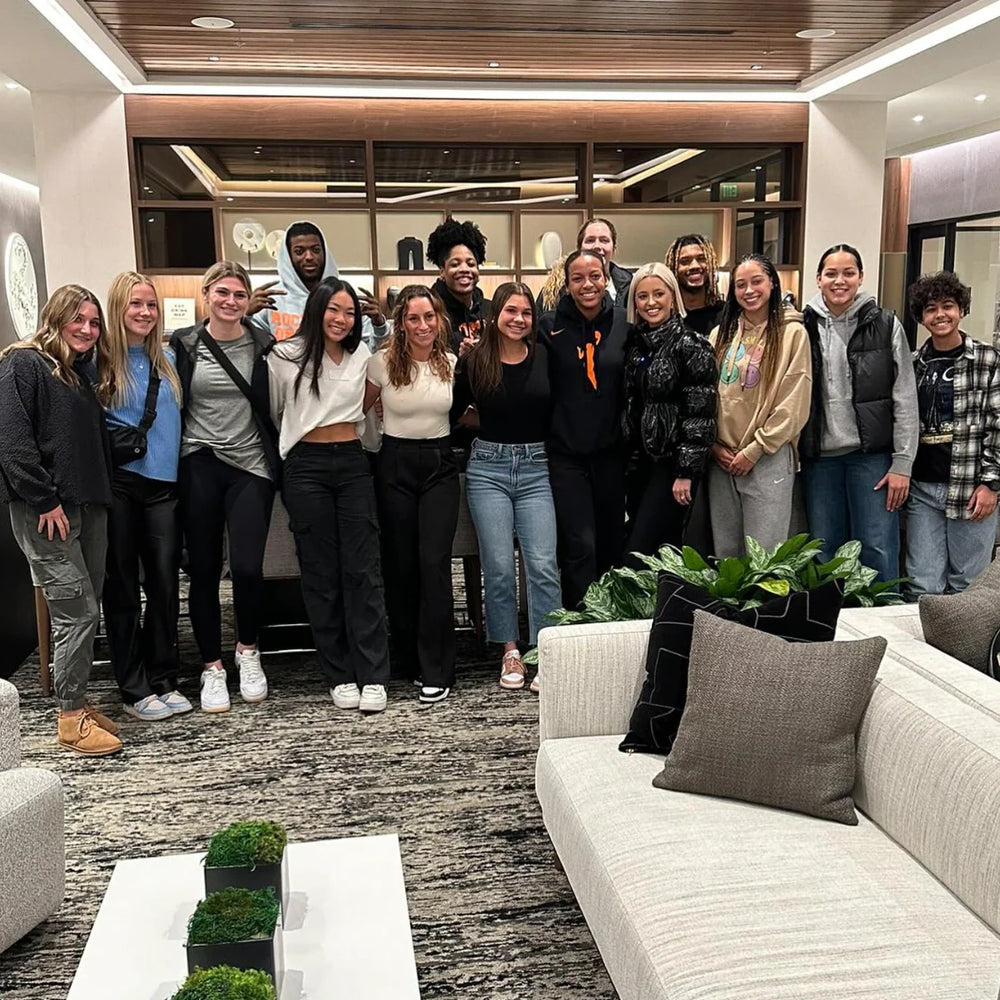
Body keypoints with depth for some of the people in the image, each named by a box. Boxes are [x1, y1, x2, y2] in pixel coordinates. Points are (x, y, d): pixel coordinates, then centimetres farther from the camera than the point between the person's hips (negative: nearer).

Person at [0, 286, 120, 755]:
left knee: (82, 608, 11)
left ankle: (77, 702, 22)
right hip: (44, 510, -8)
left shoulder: (84, 371, 19)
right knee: (77, 610, -8)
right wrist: (44, 501, -18)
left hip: (88, 505, 8)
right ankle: (71, 717, 3)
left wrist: (101, 494, 13)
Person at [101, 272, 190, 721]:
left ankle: (163, 680, 17)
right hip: (118, 484, -4)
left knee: (164, 583, 5)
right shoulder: (102, 361, -1)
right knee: (122, 586, 3)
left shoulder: (168, 361, 12)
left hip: (163, 484, 4)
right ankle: (133, 689, 12)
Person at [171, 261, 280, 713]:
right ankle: (212, 667, 20)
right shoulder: (184, 344, 4)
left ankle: (248, 650, 16)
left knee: (247, 567, -12)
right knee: (203, 570, 6)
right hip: (198, 467, 1)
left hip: (250, 466, -1)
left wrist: (278, 459, 1)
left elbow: (275, 406, 8)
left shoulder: (262, 344, 3)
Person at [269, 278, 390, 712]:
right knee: (321, 574, 2)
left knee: (364, 570, -3)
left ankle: (372, 677, 0)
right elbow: (273, 412, 9)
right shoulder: (286, 357, -1)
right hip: (308, 468, -3)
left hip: (353, 463, 3)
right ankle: (340, 676, 11)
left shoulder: (362, 356, 10)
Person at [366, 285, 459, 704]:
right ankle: (411, 660, 22)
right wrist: (385, 432, 0)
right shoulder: (383, 361, -4)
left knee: (435, 563, -9)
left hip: (441, 465, 1)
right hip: (396, 465, 0)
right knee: (401, 565, 5)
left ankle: (436, 672, -3)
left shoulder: (453, 363, 3)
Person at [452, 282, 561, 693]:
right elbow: (452, 412, 9)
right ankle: (510, 652, 15)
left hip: (536, 467, 0)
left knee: (543, 564, -6)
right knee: (499, 566, 2)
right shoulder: (474, 361, 1)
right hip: (488, 467, 0)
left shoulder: (545, 358, 3)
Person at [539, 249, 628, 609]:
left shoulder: (622, 323, 3)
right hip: (565, 453, -3)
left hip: (610, 451, 3)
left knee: (612, 543, 12)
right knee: (580, 546, -8)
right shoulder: (550, 326, -4)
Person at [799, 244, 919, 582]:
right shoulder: (804, 327, 5)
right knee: (824, 552, 8)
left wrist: (903, 463, -6)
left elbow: (905, 399, -1)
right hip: (819, 456, 2)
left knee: (877, 551, -2)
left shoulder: (885, 326, 1)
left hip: (871, 454, -2)